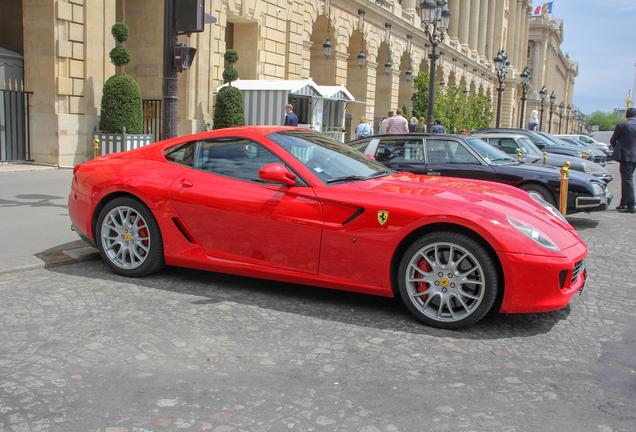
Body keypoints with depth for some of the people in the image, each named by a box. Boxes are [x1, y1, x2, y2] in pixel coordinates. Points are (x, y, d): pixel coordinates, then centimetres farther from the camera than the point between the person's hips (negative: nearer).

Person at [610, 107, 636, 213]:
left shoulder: (621, 125, -9)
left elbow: (612, 141, 1)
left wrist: (615, 148, 21)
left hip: (625, 155, -6)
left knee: (627, 180, -4)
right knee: (627, 179, 15)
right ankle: (623, 204, 22)